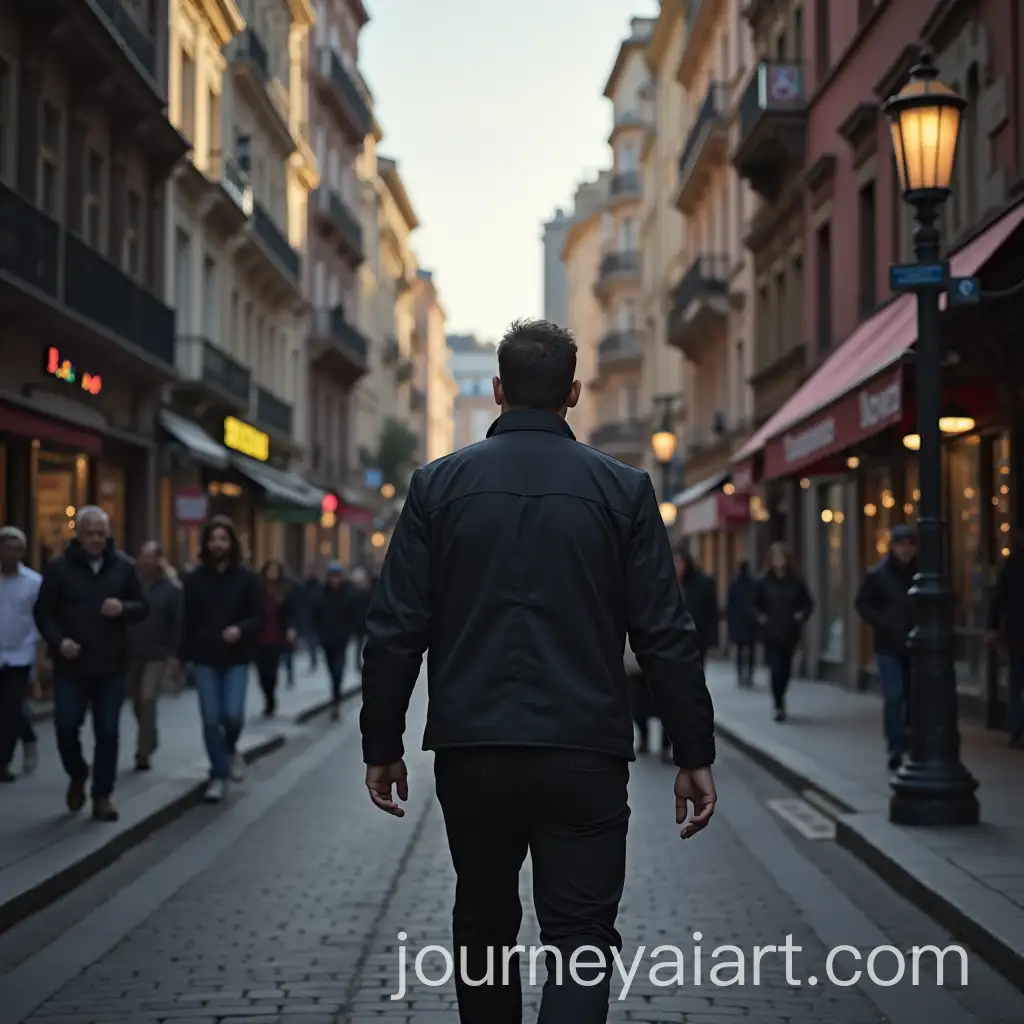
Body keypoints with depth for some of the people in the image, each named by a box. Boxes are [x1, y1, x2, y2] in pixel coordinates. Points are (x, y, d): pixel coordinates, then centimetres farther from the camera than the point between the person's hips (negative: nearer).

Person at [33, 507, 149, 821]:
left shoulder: (123, 566, 3)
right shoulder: (59, 567, -1)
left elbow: (143, 607, 8)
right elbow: (43, 611, 1)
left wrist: (123, 609, -14)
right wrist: (58, 640, -16)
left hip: (111, 666, 1)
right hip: (71, 665, -1)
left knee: (108, 732, 1)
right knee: (66, 726, -5)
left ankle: (102, 796, 13)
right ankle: (77, 776, 24)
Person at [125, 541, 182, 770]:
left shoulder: (171, 588, -6)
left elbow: (178, 623, -6)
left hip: (158, 654, -3)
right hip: (132, 652, 3)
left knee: (147, 699, -13)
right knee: (137, 701, 13)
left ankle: (143, 753, -5)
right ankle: (149, 742, 37)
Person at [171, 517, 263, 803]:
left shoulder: (246, 578, -1)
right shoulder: (195, 579, 2)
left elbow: (258, 615, 1)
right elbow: (188, 621, 7)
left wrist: (241, 629, -19)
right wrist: (181, 656, 10)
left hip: (237, 658, -1)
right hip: (204, 658, 1)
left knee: (232, 713, -11)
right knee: (211, 718, 0)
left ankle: (231, 749, 23)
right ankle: (218, 777, 11)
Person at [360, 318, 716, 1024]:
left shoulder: (439, 484, 2)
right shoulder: (622, 489, 0)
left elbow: (396, 628, 0)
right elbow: (666, 634, -2)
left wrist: (383, 745, 8)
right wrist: (695, 754, 4)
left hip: (471, 754, 2)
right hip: (584, 755, -1)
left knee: (483, 929, 20)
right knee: (581, 940, 2)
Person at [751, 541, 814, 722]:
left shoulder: (796, 581, 1)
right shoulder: (763, 581, -4)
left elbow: (808, 603, 9)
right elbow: (753, 603, 5)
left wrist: (803, 614, -9)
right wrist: (759, 616, -11)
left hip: (790, 633, 2)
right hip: (771, 633, -2)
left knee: (786, 670, 12)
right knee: (776, 669, -12)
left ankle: (779, 700, 36)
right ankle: (779, 706, -5)